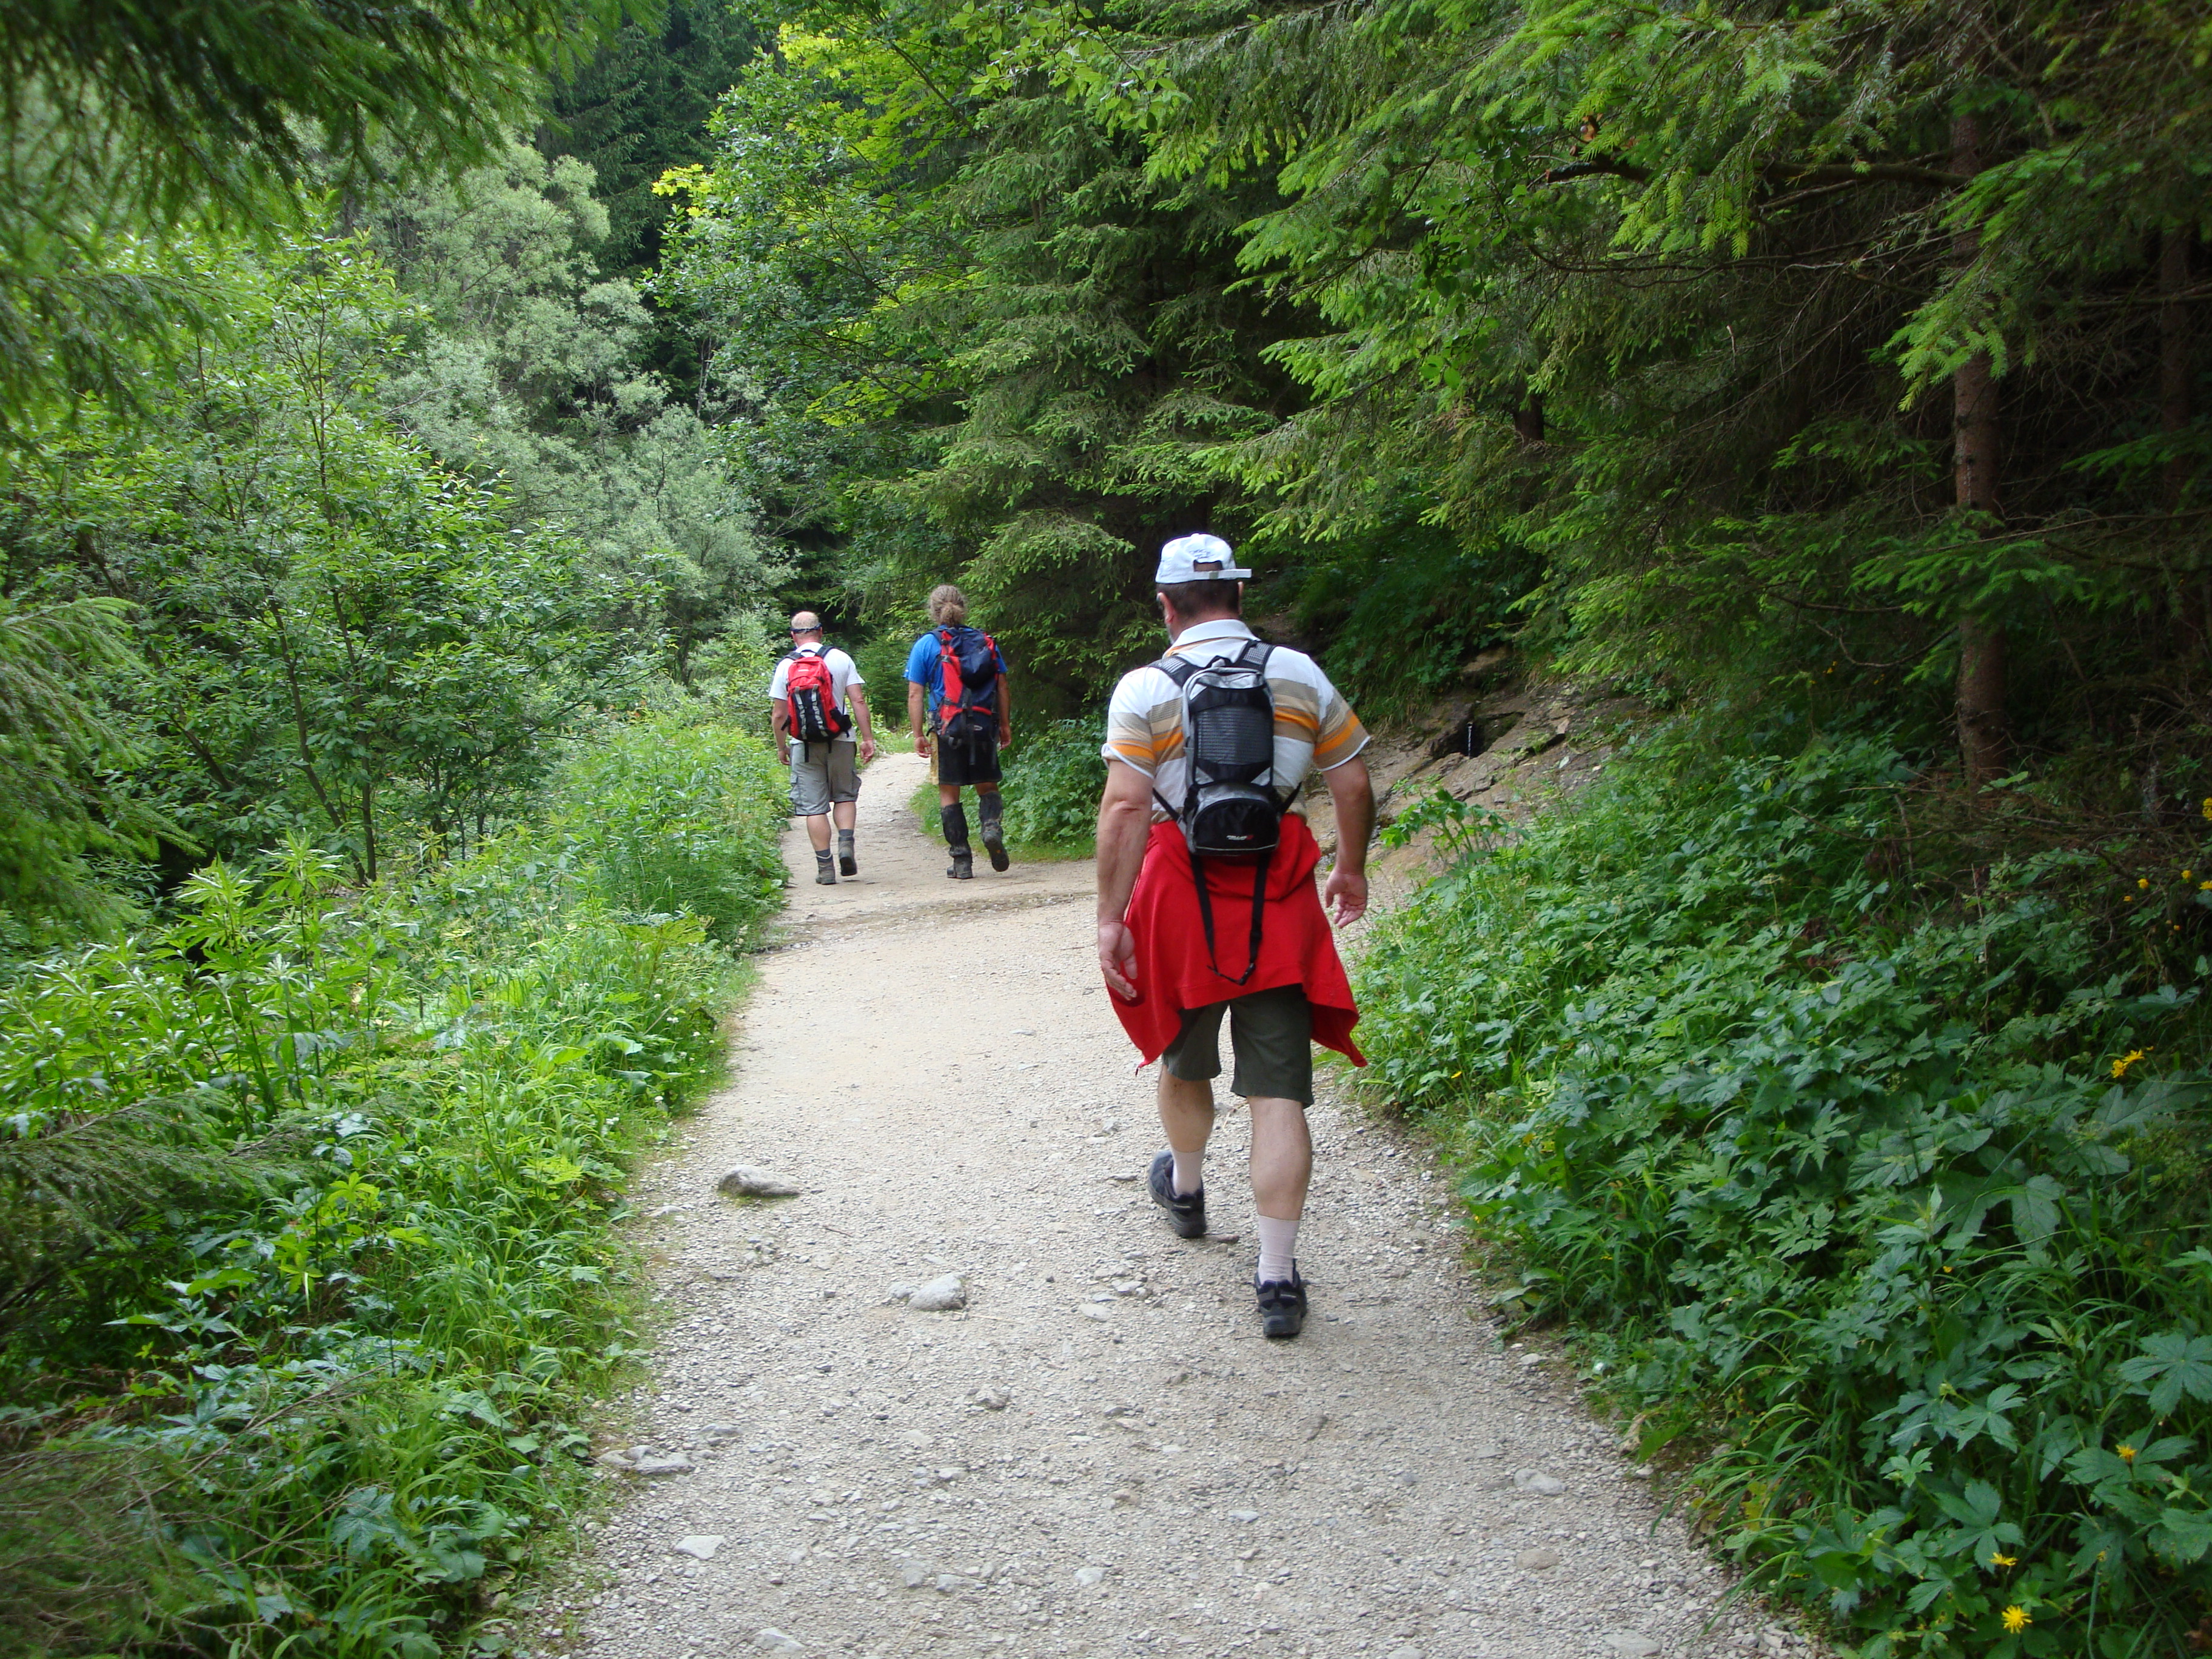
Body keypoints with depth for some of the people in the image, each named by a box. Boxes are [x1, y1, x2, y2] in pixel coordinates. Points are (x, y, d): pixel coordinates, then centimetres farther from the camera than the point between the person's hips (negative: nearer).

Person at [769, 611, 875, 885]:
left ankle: (825, 868, 1)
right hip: (840, 740, 0)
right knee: (845, 796, 17)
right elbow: (858, 702, -4)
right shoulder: (841, 659, 0)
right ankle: (846, 842, -6)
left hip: (804, 744, 0)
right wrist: (868, 738, 0)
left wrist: (781, 747, 14)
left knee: (813, 806, 3)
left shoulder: (785, 666, 0)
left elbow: (778, 714, 1)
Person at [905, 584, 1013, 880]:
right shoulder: (986, 642, 6)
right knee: (987, 787, 15)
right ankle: (993, 826, -16)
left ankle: (962, 861, 4)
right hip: (984, 726, 2)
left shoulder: (926, 645, -1)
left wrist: (918, 734, 0)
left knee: (949, 793, 6)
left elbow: (915, 694, -4)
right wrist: (1005, 726, 14)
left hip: (948, 729, -2)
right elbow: (1002, 687, 7)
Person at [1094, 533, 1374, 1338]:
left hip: (1183, 894, -1)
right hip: (1278, 899, 1)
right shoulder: (1302, 675, 4)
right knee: (1278, 1089, 1)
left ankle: (1185, 1189, 48)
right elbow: (1354, 787, 7)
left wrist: (1111, 917, -11)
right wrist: (1351, 870, 22)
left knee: (1184, 1060, 23)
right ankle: (1277, 1276, -2)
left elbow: (1124, 809, -14)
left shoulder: (1145, 689, -6)